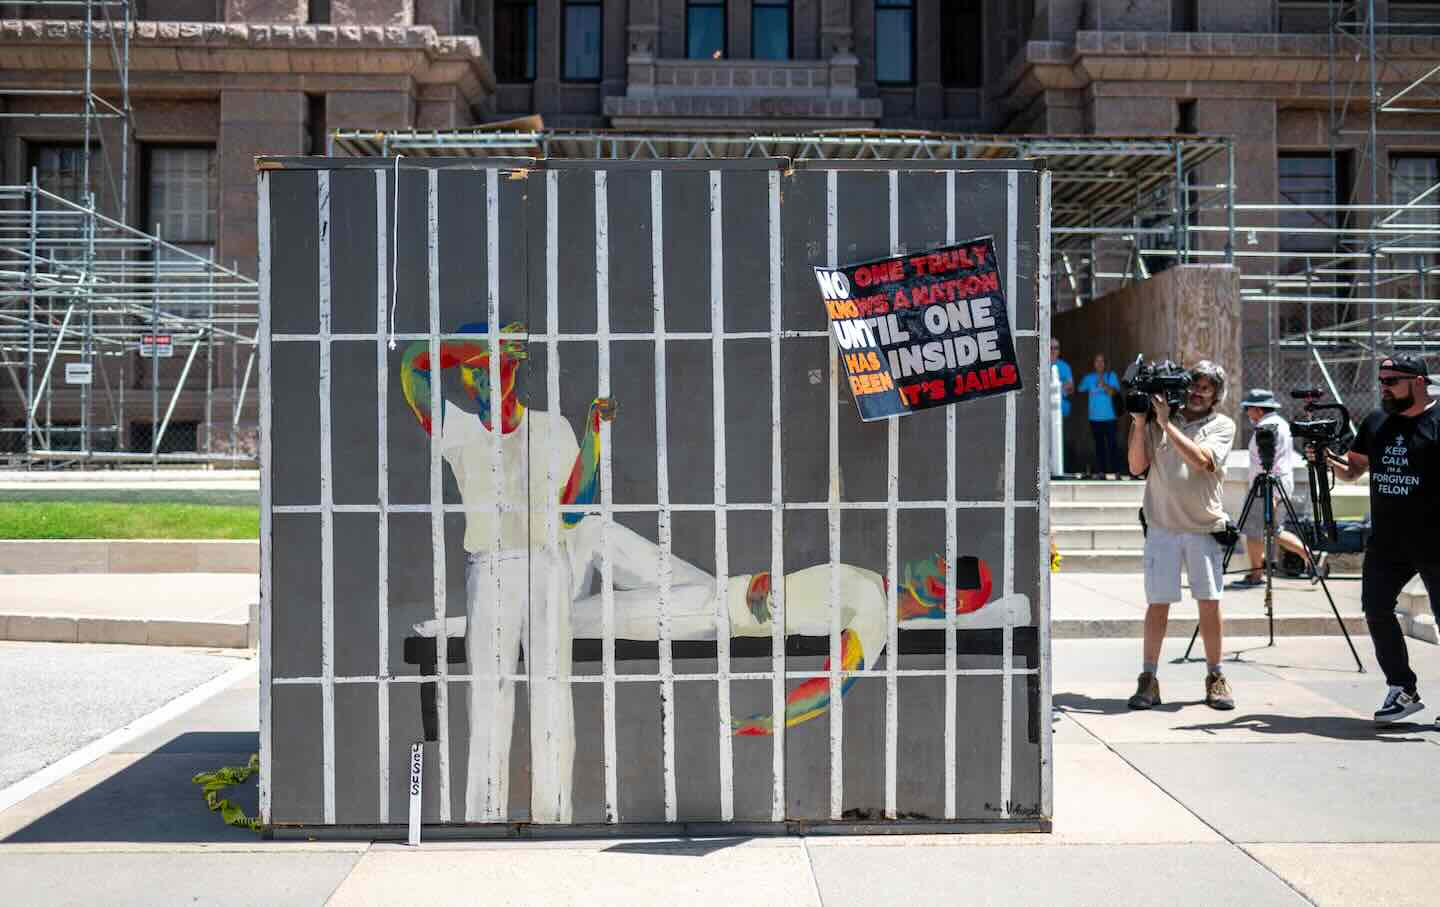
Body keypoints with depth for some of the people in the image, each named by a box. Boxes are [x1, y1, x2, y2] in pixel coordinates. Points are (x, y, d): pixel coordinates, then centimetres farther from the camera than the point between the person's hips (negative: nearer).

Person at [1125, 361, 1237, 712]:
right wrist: (1139, 422, -7)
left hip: (1205, 527, 0)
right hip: (1162, 527, 0)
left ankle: (1215, 678, 13)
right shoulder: (1157, 419, 7)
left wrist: (1166, 423, -16)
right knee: (1157, 603, 0)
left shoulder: (1222, 425, 3)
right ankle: (1148, 680, 7)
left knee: (1210, 602, 0)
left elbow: (1201, 461, -15)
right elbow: (1137, 467, 0)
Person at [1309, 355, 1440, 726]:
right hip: (1385, 542, 6)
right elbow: (1354, 468, 16)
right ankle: (1402, 691, 15)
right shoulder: (1376, 421, 10)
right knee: (1376, 609, 3)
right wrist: (1328, 459, -2)